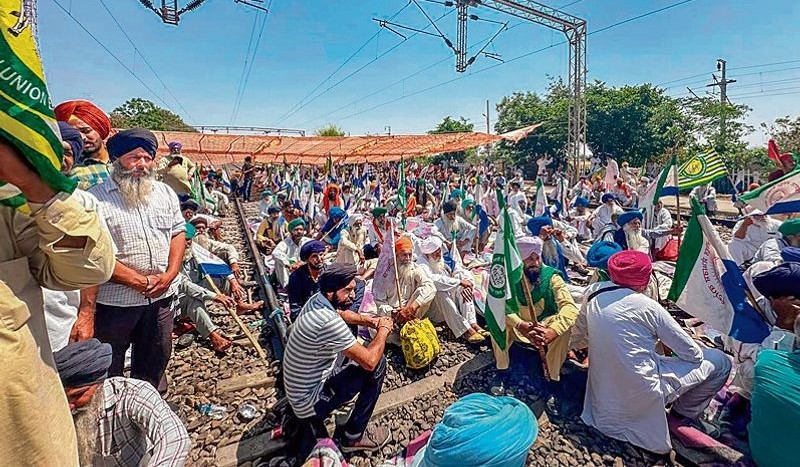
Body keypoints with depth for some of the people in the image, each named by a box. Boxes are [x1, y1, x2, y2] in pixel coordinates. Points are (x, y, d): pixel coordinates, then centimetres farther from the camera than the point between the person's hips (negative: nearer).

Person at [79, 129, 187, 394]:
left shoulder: (165, 193, 6)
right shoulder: (96, 199, -10)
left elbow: (178, 233, 6)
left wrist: (169, 276, -8)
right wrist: (139, 280, -18)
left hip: (162, 296, 5)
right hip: (114, 301, -4)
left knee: (154, 362, 21)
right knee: (108, 370, 15)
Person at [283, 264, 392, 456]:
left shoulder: (317, 300, -5)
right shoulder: (329, 322, -33)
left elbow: (342, 314, 19)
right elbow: (370, 361, -28)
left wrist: (371, 321, 4)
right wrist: (383, 329, -11)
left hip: (297, 390, 9)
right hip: (309, 402, -9)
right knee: (378, 364, -11)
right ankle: (353, 436, 5)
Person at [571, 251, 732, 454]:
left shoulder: (593, 292, -5)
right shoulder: (646, 306, -16)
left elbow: (577, 341, 5)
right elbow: (692, 353, -6)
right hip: (642, 394, -6)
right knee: (719, 362, 8)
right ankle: (681, 416, 19)